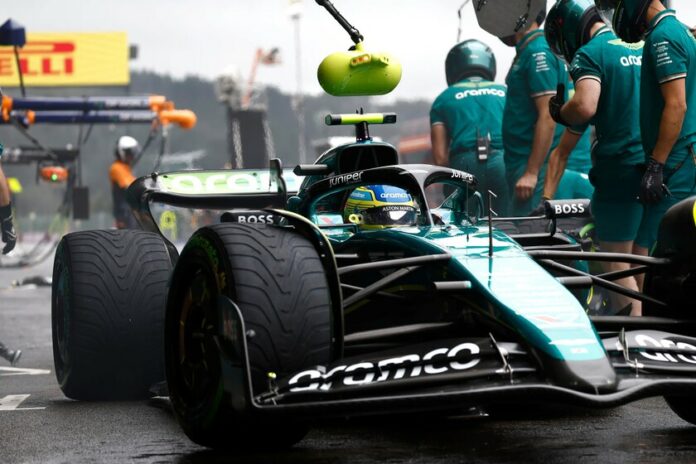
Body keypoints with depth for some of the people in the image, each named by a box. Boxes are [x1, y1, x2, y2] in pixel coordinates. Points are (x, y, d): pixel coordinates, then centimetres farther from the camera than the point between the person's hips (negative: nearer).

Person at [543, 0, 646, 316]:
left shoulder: (590, 53, -7)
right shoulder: (642, 48, 16)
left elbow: (585, 107, -24)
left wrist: (558, 111, -4)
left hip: (620, 168, -7)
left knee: (616, 266, 0)